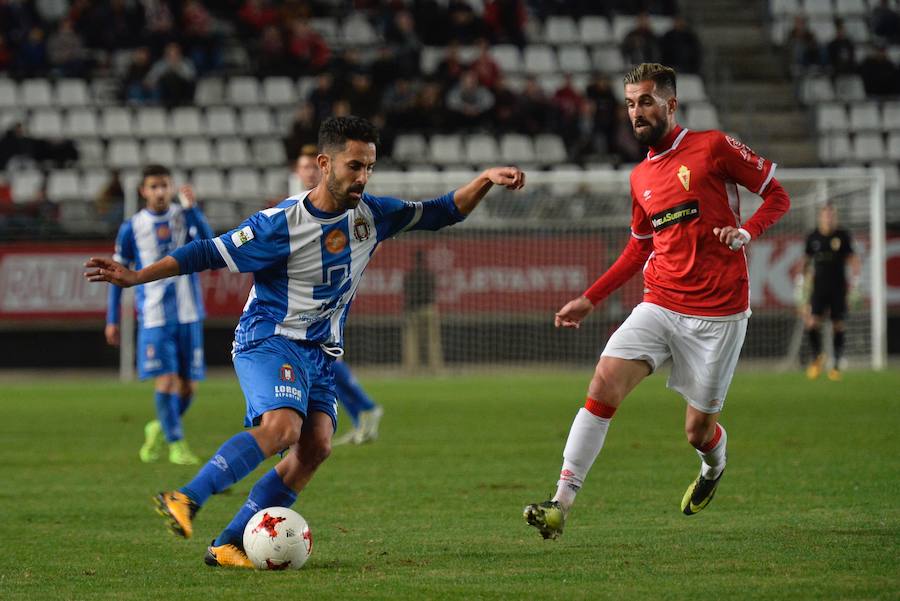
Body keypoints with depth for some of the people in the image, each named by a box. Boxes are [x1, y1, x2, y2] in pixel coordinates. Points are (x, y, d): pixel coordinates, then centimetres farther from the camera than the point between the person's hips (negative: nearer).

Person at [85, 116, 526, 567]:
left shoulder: (371, 214, 2)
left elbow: (438, 214, 13)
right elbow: (210, 253, -10)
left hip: (321, 351, 6)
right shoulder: (282, 223, -14)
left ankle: (228, 546, -11)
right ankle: (185, 501, -30)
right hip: (269, 339, -6)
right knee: (282, 427, -31)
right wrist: (136, 277, -14)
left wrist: (484, 181, -3)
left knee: (315, 446, -13)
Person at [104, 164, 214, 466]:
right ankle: (175, 443, 1)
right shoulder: (132, 228, 2)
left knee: (188, 385, 4)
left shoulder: (184, 217, 4)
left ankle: (159, 429, 28)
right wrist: (112, 320, 6)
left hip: (188, 314, 2)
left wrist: (191, 208, -26)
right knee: (166, 380, -11)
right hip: (154, 317, -2)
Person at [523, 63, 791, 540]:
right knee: (604, 382, -17)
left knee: (699, 430, 2)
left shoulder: (712, 147, -4)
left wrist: (746, 232, -17)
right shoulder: (641, 177, 14)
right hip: (659, 306, 5)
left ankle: (714, 466, 42)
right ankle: (561, 503, -19)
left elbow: (777, 195, 2)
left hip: (717, 313, -4)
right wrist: (590, 299, 22)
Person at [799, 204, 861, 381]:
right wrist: (803, 282, 12)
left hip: (838, 288, -1)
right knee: (812, 323, -11)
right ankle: (817, 357, 12)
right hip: (819, 287, 1)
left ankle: (836, 365, 10)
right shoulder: (813, 237, 5)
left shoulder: (843, 236, -1)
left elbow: (853, 259, 2)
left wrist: (854, 283, -6)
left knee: (838, 325, 1)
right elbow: (807, 261, 16)